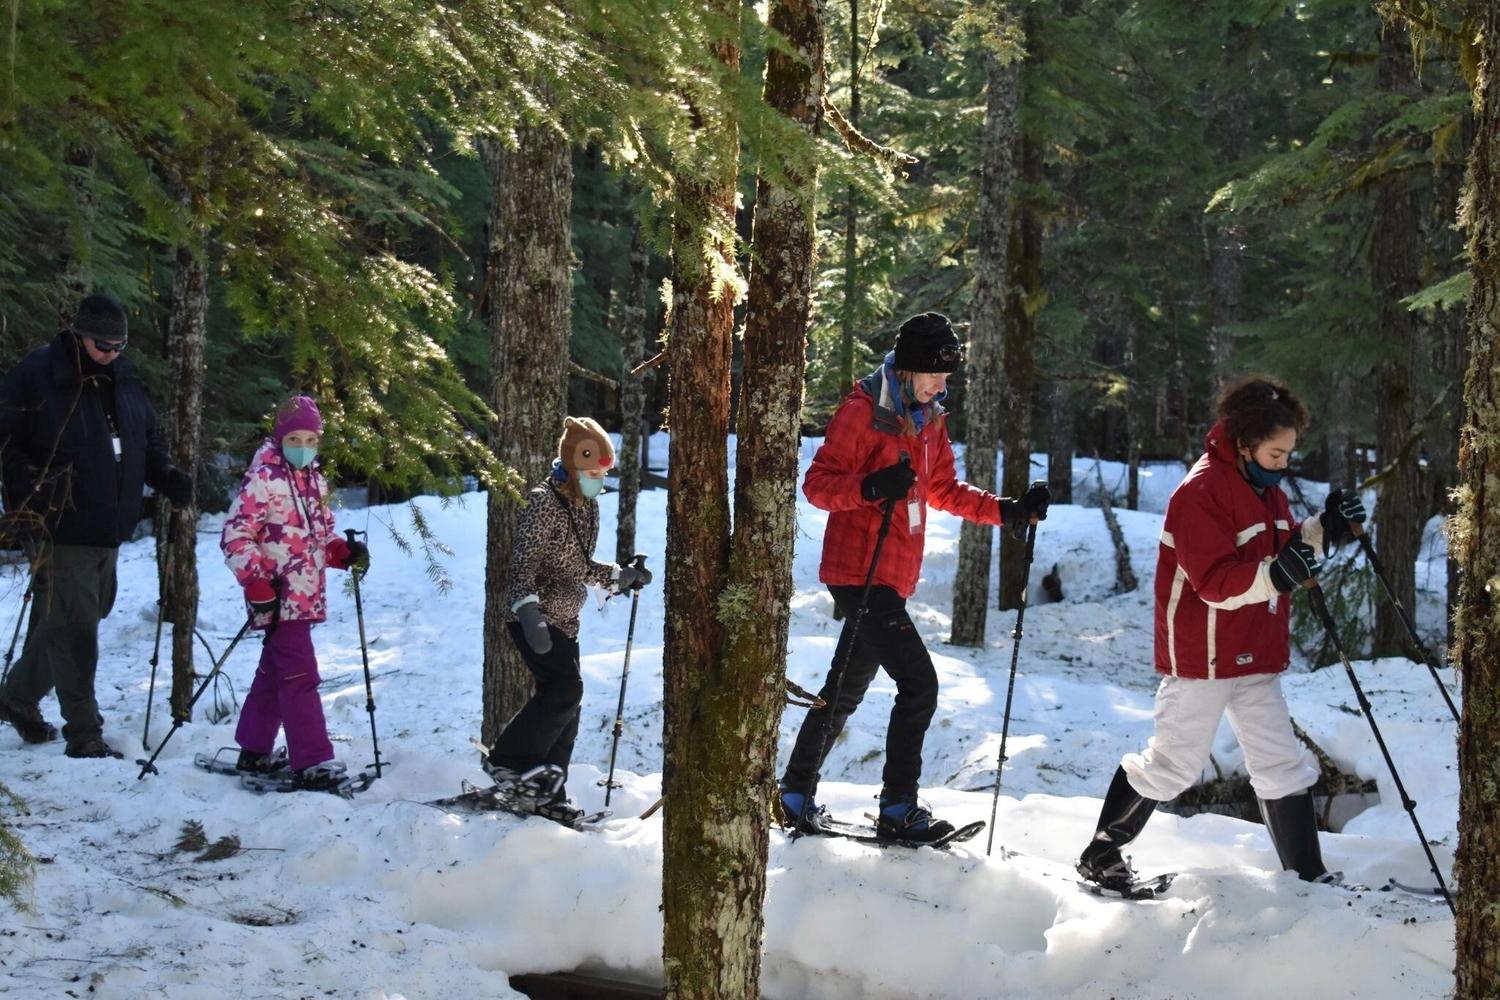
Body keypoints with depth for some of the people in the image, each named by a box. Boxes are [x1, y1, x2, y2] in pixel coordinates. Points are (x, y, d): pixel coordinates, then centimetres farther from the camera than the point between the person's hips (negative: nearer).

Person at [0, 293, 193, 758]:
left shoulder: (124, 378, 9)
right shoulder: (37, 374, -11)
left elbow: (147, 438, 21)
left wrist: (165, 476, 3)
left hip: (108, 529, 7)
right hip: (60, 529, -7)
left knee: (61, 623, 18)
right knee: (73, 628, -6)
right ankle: (84, 734, 0)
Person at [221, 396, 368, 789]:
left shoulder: (315, 481, 14)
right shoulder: (263, 479, -12)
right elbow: (235, 535, -15)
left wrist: (345, 553, 2)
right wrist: (256, 584, -21)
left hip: (305, 596, 9)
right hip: (279, 598, -9)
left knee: (274, 672, 18)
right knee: (300, 676, -11)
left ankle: (254, 751, 29)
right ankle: (312, 763, -11)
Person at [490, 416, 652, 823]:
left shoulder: (589, 507, 11)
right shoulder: (543, 502, -15)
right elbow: (523, 564, -21)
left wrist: (621, 577, 9)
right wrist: (529, 614, -33)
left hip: (564, 621, 9)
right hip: (534, 620, -9)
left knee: (564, 709, 7)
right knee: (566, 690, -21)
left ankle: (548, 796, 15)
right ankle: (508, 761, -9)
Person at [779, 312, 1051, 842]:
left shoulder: (929, 419, 14)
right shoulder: (862, 410, -12)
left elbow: (944, 491, 22)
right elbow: (818, 483, -15)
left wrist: (1008, 510, 10)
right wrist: (872, 486, -33)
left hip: (892, 577, 9)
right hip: (860, 572, -9)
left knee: (847, 690, 15)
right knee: (918, 683, -11)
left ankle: (796, 796, 24)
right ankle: (898, 809, -3)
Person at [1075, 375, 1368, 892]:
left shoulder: (1265, 488, 11)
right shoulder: (1201, 491, -18)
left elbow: (1279, 552, 18)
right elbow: (1214, 580, -24)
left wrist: (1322, 530, 2)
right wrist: (1273, 575, -39)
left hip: (1254, 656, 8)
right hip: (1202, 654, -8)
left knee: (1283, 765, 8)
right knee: (1173, 762, 0)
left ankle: (1307, 874, 15)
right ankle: (1101, 854, 16)